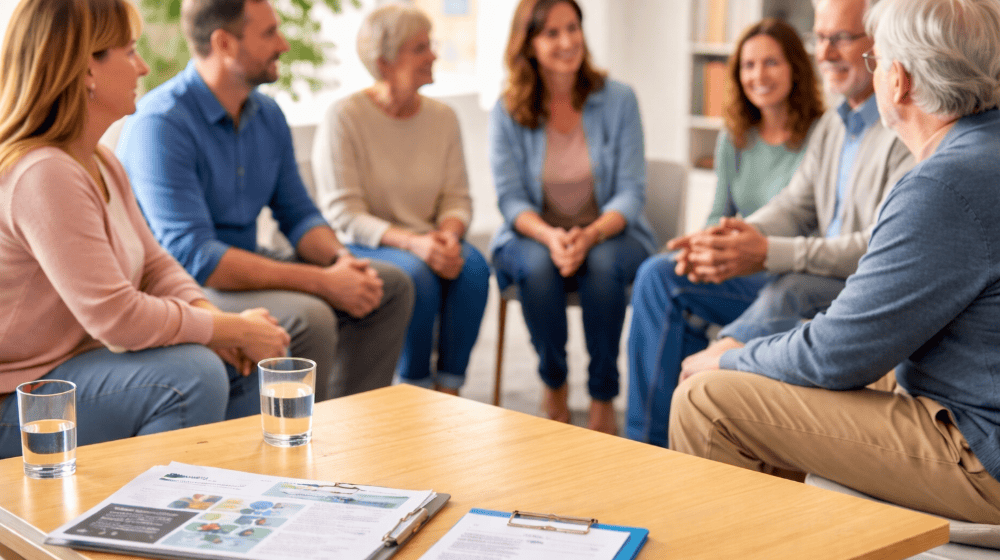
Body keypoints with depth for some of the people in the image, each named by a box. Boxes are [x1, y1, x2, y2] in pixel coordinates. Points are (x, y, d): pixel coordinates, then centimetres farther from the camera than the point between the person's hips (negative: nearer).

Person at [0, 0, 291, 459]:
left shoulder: (101, 163, 8)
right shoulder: (42, 175, -25)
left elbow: (156, 266, 12)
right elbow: (117, 318, -29)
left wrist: (214, 318, -9)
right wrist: (235, 329, -18)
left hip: (80, 359, 10)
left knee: (249, 365, 5)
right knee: (192, 374, -28)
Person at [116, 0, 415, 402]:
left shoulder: (267, 115, 5)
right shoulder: (159, 124, -22)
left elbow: (298, 215, 12)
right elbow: (192, 256, -28)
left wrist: (341, 260, -12)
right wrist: (322, 281, -28)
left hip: (244, 269, 9)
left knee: (391, 286, 2)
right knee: (308, 317, -32)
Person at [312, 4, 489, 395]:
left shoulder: (443, 117, 7)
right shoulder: (344, 117, -9)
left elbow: (457, 199, 6)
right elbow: (343, 213, -14)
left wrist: (449, 235, -18)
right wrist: (411, 242, -27)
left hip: (427, 243, 5)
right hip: (361, 246, -4)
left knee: (472, 266, -27)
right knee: (416, 274, -34)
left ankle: (448, 391, -18)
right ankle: (416, 391, -15)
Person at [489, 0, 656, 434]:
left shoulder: (618, 100, -4)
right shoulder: (507, 113, -2)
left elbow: (631, 192, -7)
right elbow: (511, 198, -5)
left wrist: (590, 235, -27)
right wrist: (550, 236, -27)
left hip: (608, 233, 0)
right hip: (534, 235, 1)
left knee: (604, 265, -35)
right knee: (537, 265, -34)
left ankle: (603, 397, -19)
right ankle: (553, 386, -11)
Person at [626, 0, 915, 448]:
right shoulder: (831, 125, 16)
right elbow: (794, 205, 12)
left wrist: (769, 253, -28)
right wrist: (733, 236, -12)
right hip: (809, 283, 9)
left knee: (791, 289, -41)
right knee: (662, 276, -1)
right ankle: (648, 441, -7)